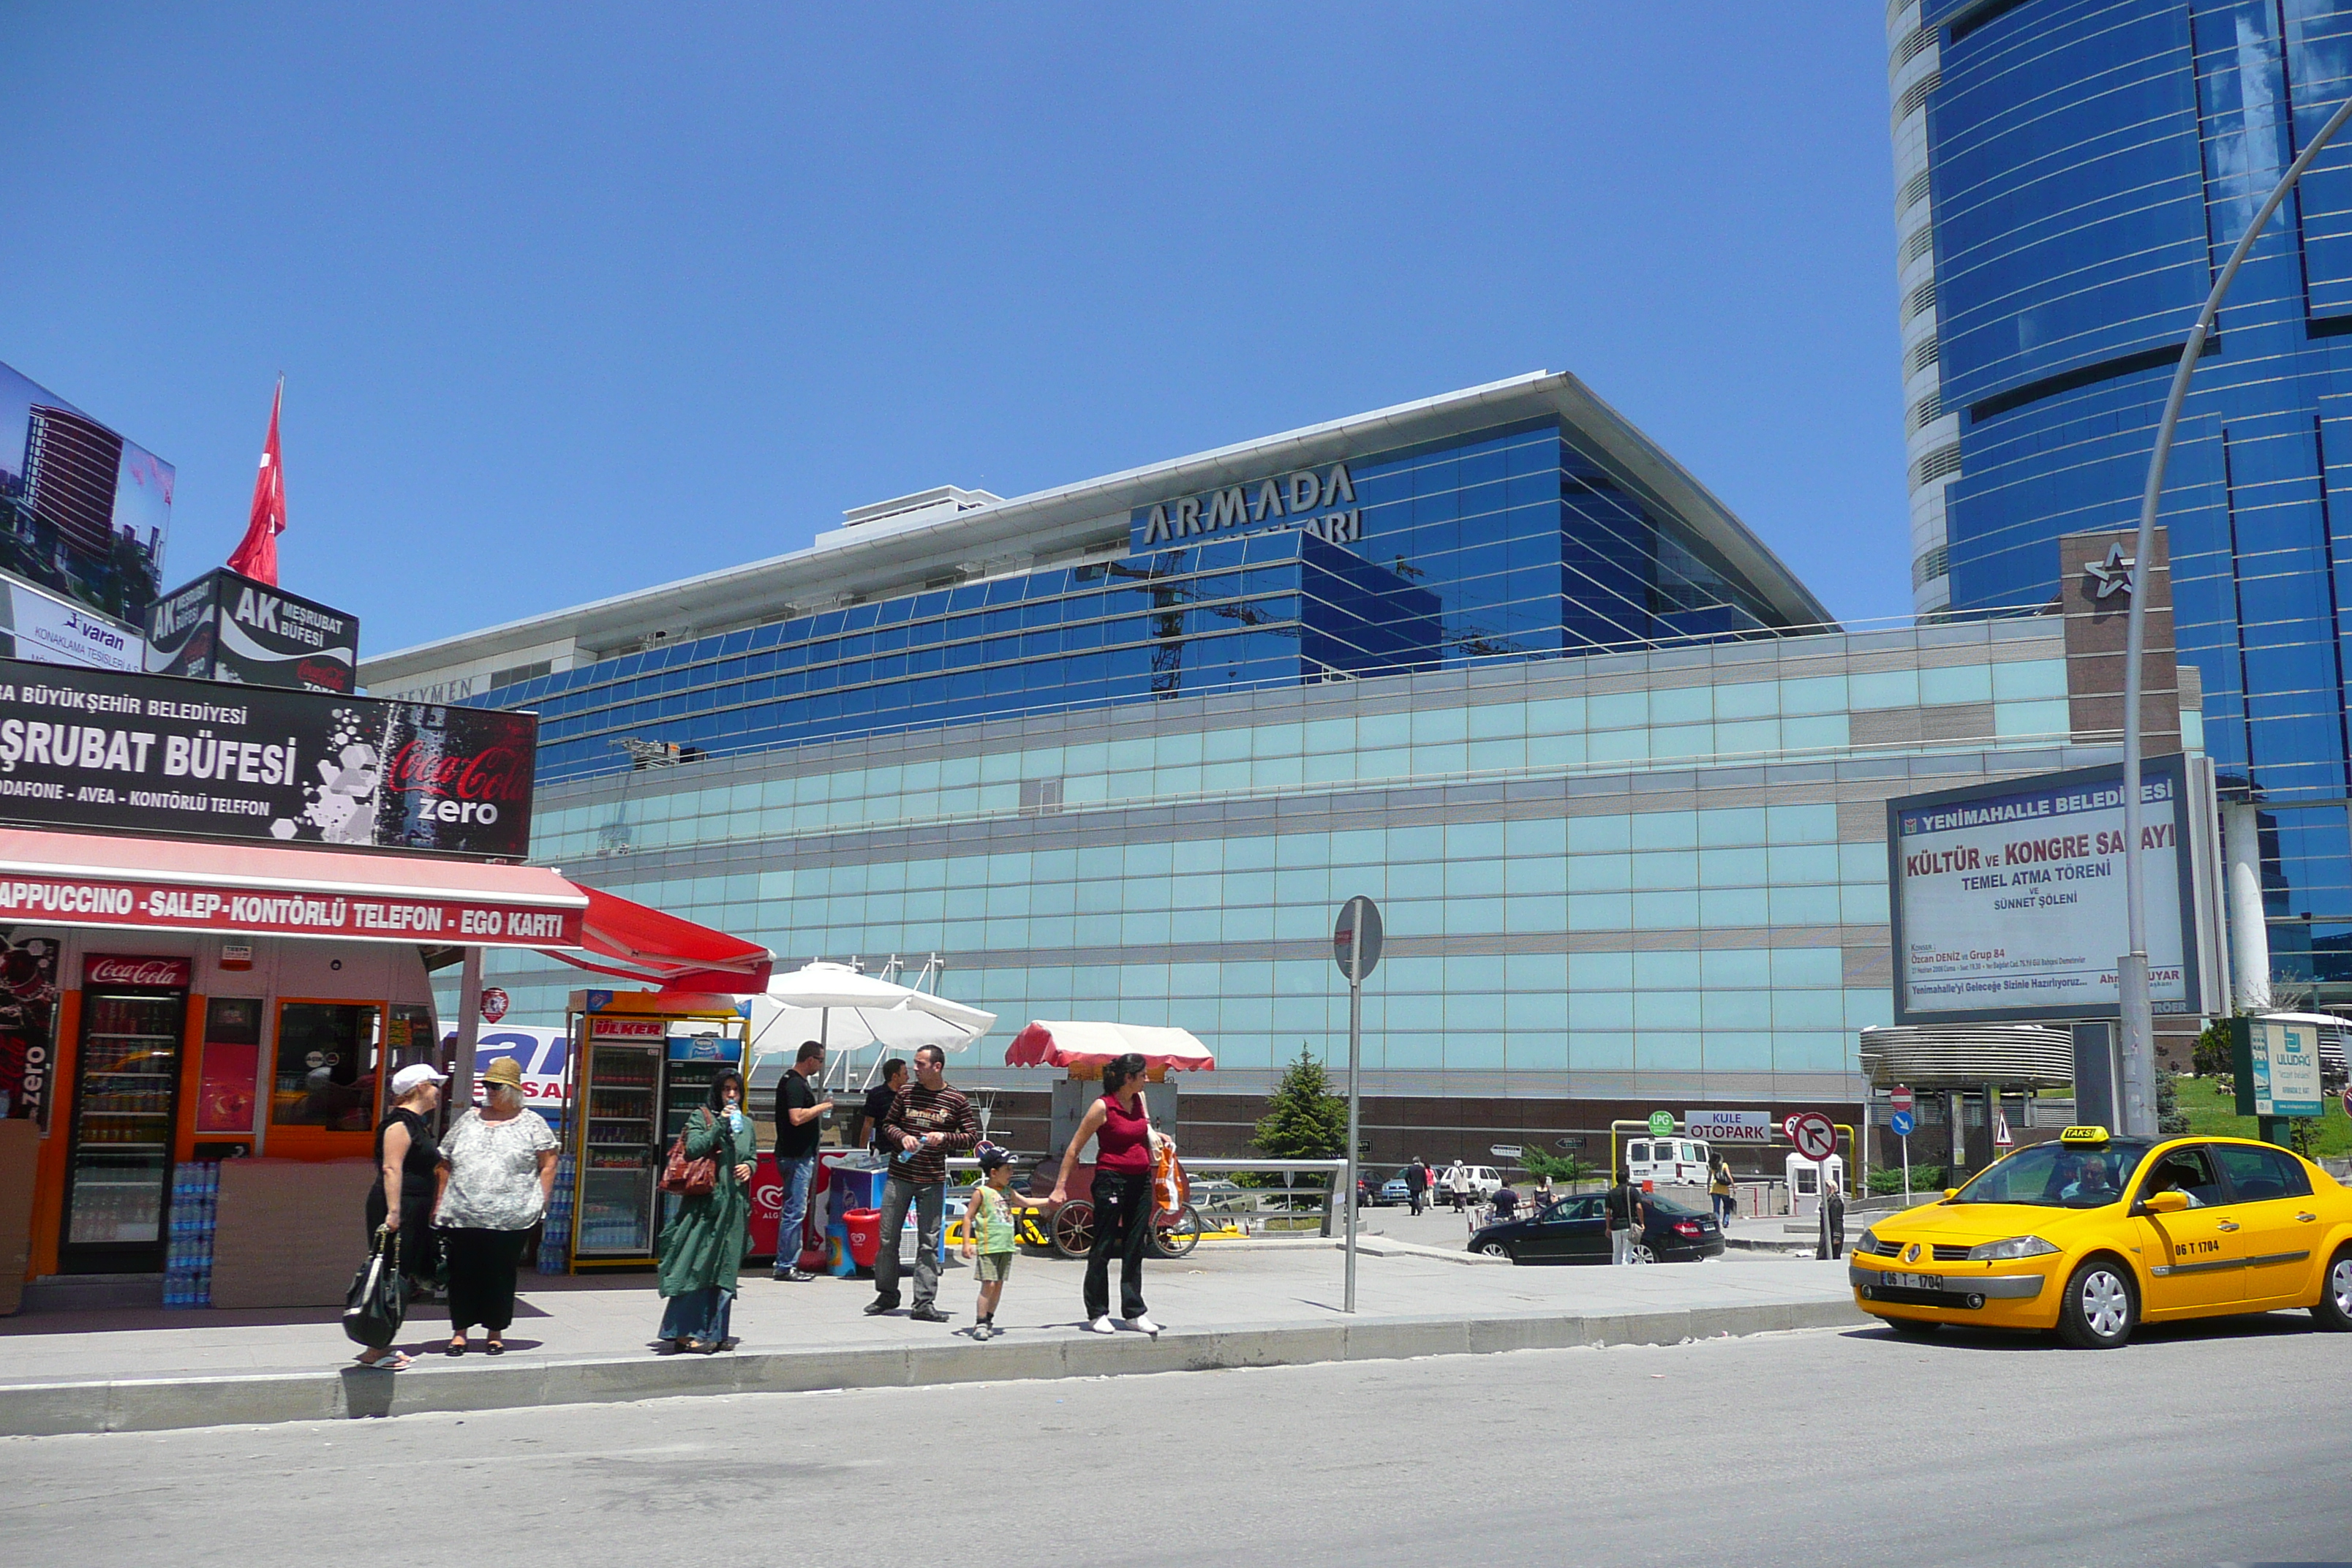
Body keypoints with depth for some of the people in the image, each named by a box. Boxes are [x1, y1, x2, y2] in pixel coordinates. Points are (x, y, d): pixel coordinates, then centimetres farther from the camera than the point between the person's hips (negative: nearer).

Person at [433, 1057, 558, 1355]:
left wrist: (541, 1203, -4)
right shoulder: (468, 1120, 13)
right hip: (461, 1218, 3)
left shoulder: (531, 1123, 4)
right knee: (461, 1275, 5)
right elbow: (446, 1165, 17)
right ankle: (459, 1331, 16)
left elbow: (548, 1165, 3)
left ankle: (495, 1333, 16)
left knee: (500, 1276, 4)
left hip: (511, 1219, -3)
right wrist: (440, 1204, 11)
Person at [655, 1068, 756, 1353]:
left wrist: (749, 1167, 3)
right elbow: (693, 1149, -13)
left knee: (725, 1270, 7)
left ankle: (714, 1333, 14)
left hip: (735, 1204, 5)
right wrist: (720, 1124, -16)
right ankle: (685, 1332, -3)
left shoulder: (746, 1123, 16)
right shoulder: (701, 1117, 1)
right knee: (697, 1266, -7)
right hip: (705, 1201, -5)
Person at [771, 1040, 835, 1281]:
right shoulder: (795, 1084, -17)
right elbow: (797, 1117, -27)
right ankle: (785, 1266, -3)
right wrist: (822, 1107, -16)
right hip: (796, 1157, -11)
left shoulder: (795, 1080, 16)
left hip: (799, 1155, 11)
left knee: (794, 1209, 13)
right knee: (795, 1210, -7)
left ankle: (788, 1263, 19)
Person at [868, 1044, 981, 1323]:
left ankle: (924, 1303, 4)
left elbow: (973, 1137, 1)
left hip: (932, 1181, -2)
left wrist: (945, 1138, -15)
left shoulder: (956, 1101, -1)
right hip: (899, 1176, 2)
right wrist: (902, 1137, -7)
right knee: (887, 1238, 5)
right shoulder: (906, 1093, 6)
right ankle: (886, 1295, 21)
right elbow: (887, 1124, 14)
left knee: (928, 1243, 0)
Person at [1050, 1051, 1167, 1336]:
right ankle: (1097, 1314, 11)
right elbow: (1074, 1148, -7)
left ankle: (1134, 1312, 16)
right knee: (1102, 1249, 2)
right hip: (1111, 1180, -6)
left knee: (1135, 1248, 9)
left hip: (1141, 1181, 7)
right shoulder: (1103, 1107, -11)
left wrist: (1156, 1137, 9)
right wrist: (1061, 1186, -9)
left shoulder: (1140, 1100, 8)